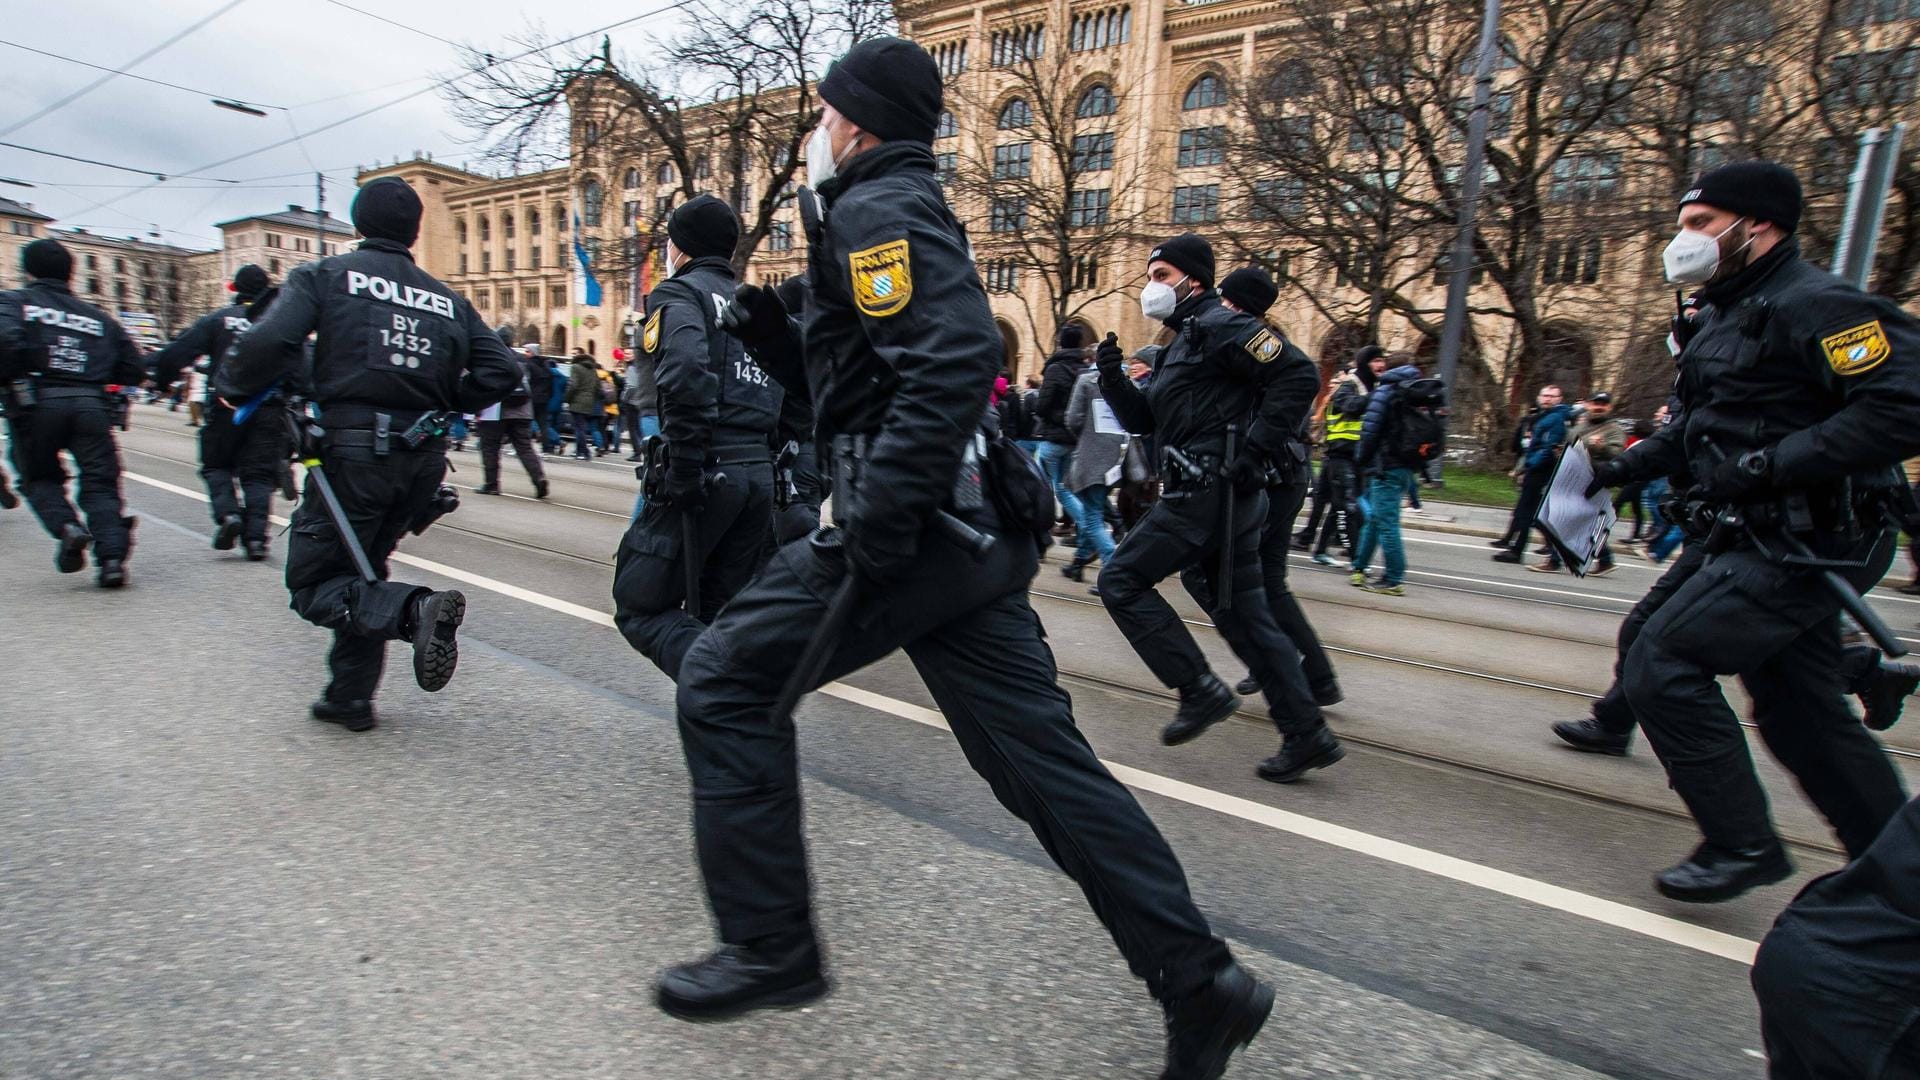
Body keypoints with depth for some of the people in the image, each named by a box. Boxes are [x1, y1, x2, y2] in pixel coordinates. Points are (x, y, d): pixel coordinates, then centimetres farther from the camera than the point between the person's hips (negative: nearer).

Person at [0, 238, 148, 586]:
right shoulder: (97, 316, 18)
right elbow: (134, 370, 16)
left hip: (36, 403, -2)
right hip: (91, 404, 2)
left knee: (39, 478, 18)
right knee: (100, 483, 4)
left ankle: (66, 527, -8)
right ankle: (112, 556, -10)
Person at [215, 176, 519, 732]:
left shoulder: (324, 275, 1)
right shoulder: (447, 299, 11)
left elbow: (270, 343, -14)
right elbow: (501, 371, 4)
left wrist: (232, 388, 5)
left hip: (353, 450, -4)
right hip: (425, 458, 5)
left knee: (313, 586, 7)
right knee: (361, 567, 21)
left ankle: (414, 609, -21)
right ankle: (350, 697, 23)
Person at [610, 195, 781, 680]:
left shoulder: (679, 294, 0)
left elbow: (686, 378, -21)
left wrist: (685, 473, -18)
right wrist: (766, 460, 16)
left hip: (708, 473, -7)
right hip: (759, 473, 7)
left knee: (640, 608, 1)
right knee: (722, 614, 16)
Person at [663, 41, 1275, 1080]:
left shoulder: (877, 208, -4)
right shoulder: (910, 213, 27)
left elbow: (954, 362, -23)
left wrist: (876, 521, -23)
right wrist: (784, 337, 21)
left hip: (914, 528, -10)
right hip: (970, 534, 10)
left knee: (725, 682, 4)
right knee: (1040, 757, 9)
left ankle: (770, 947, 14)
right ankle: (1198, 982, 16)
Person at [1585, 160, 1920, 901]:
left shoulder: (1814, 305, -14)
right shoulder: (1725, 316, 15)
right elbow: (1704, 425, 25)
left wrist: (1774, 464, -26)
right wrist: (1632, 465, 13)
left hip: (1806, 543, -10)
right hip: (1768, 541, 10)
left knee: (1663, 664, -11)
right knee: (1799, 711, 16)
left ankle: (1742, 846, 3)